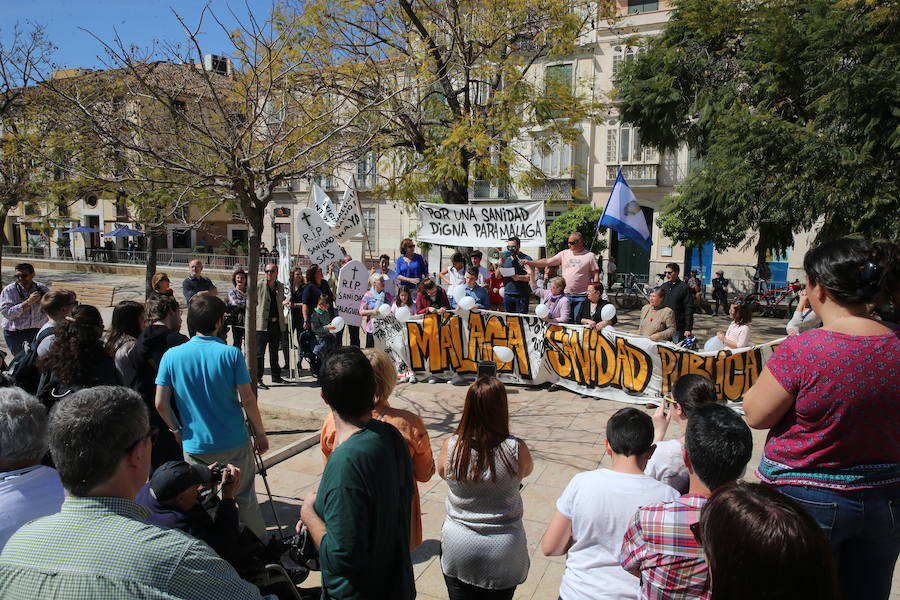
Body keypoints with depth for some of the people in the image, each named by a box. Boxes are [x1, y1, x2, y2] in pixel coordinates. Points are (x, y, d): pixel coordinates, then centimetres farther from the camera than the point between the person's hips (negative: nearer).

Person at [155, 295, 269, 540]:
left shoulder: (172, 356, -7)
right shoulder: (231, 354, -13)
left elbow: (161, 404, -5)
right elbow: (248, 400, -12)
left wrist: (177, 431, 12)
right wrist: (260, 434, 1)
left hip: (195, 446, 1)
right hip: (235, 443, -1)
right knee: (246, 498, 15)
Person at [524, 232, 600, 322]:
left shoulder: (590, 256, 0)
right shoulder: (564, 253, 9)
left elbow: (596, 274, -1)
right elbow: (547, 262, 6)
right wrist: (530, 262, -2)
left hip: (581, 296, -4)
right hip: (566, 295, 4)